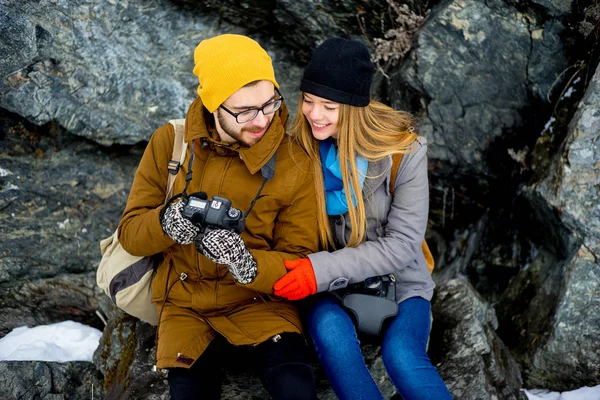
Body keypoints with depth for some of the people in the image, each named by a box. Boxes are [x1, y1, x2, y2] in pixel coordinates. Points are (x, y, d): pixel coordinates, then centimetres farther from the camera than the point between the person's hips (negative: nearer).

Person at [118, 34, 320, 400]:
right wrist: (166, 221, -24)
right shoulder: (169, 143, -4)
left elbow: (300, 263, -8)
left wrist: (246, 263, -29)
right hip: (186, 306, 2)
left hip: (260, 302, -2)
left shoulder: (294, 165, -10)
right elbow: (130, 232, 0)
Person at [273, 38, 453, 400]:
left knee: (401, 355, -30)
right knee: (330, 331, -32)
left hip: (397, 281, -1)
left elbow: (402, 245, -15)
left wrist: (324, 270, -26)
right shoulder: (300, 149, -8)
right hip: (330, 289, 2)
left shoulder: (403, 151, -15)